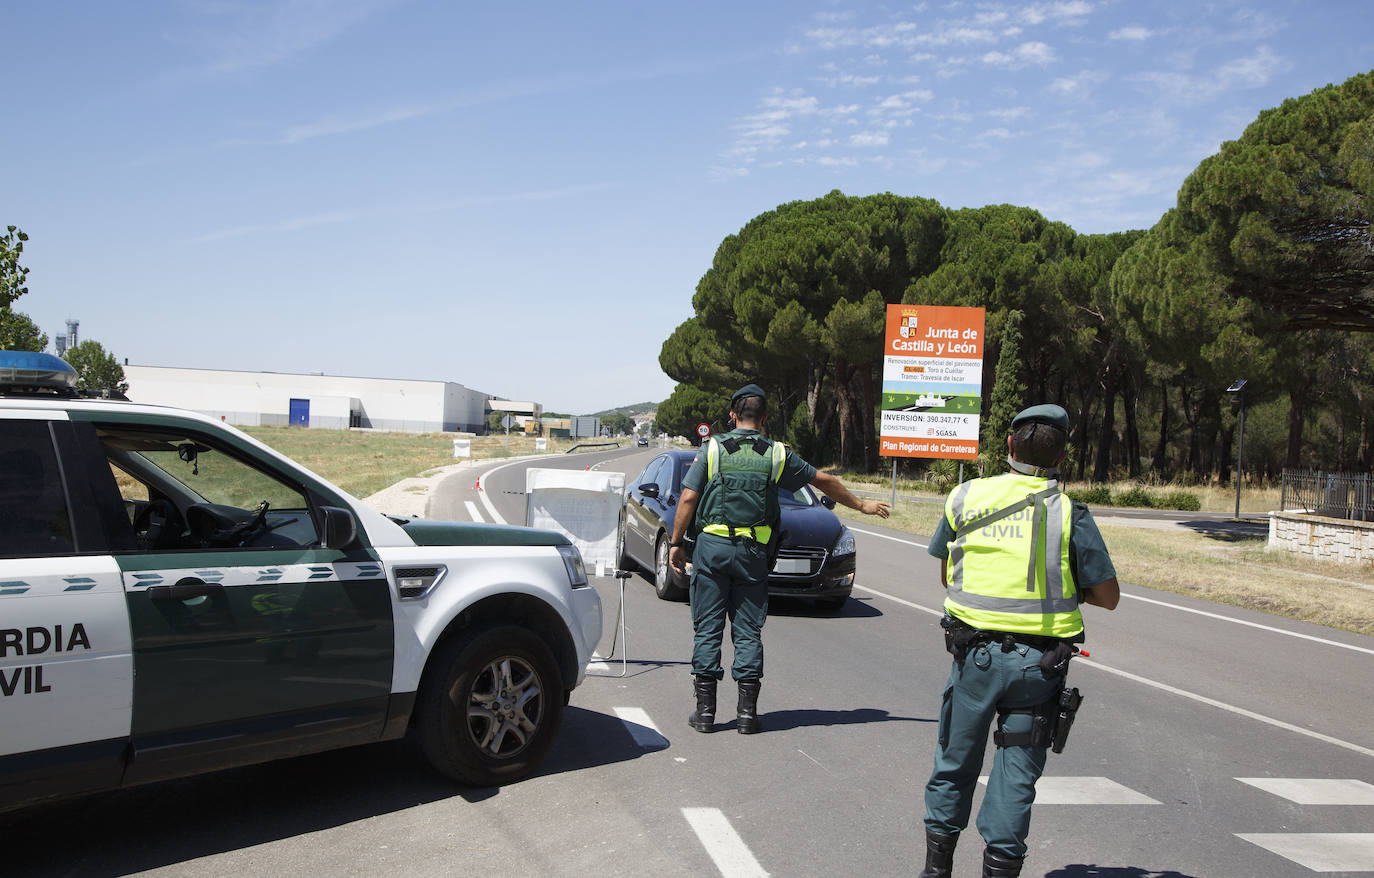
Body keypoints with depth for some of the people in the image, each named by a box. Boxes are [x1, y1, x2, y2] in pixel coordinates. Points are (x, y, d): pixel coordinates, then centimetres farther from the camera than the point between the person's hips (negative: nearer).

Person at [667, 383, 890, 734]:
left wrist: (676, 543, 4)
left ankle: (705, 709, 6)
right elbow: (823, 480, 15)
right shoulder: (778, 454, 6)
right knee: (748, 630, 7)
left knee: (707, 629, 5)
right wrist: (862, 505, 28)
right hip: (753, 551, 1)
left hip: (712, 546, -1)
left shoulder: (712, 449, 1)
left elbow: (688, 499, -4)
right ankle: (747, 712, 8)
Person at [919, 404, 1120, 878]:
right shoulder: (1069, 514, -7)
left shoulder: (965, 497, 0)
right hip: (1039, 662, -2)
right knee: (1018, 769, 9)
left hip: (973, 653, 2)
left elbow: (946, 575, 11)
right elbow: (1108, 597, -2)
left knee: (956, 760, 16)